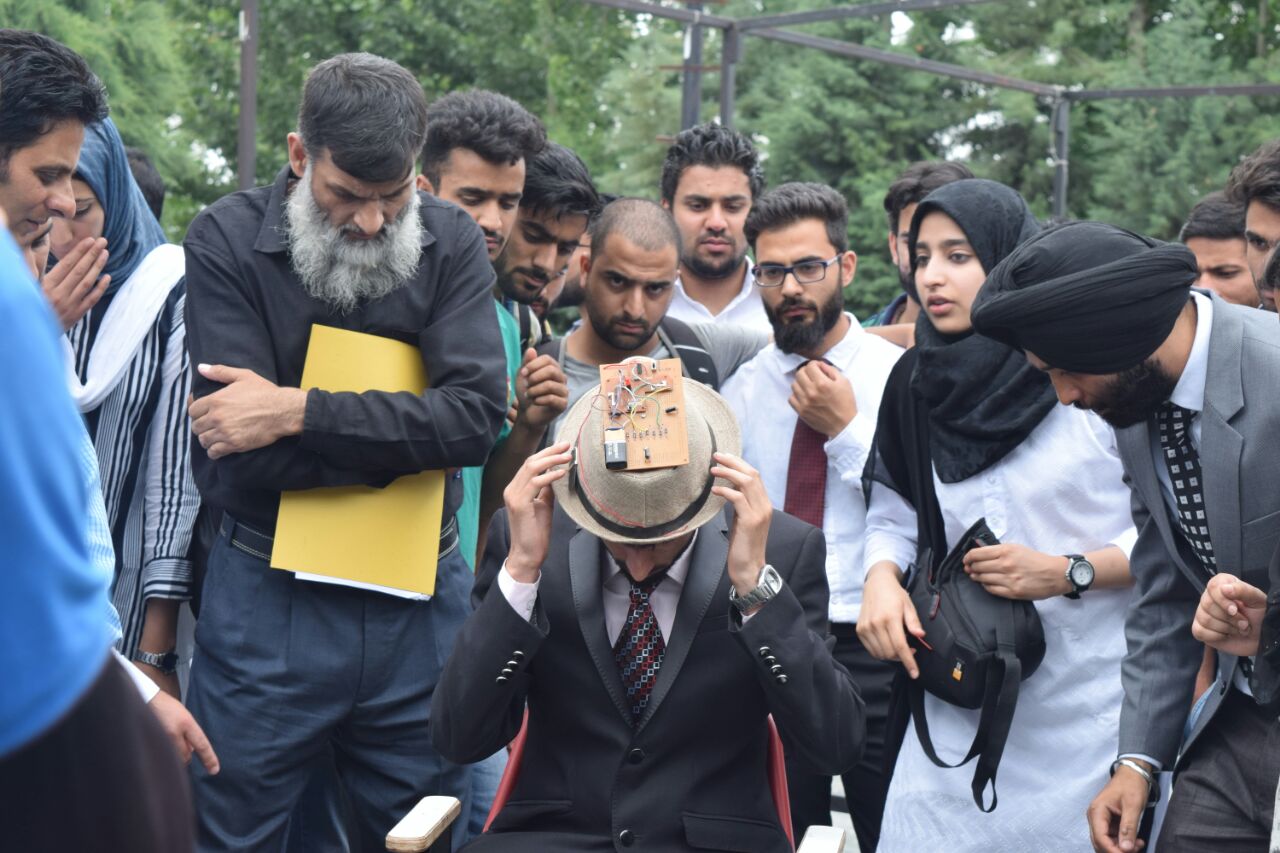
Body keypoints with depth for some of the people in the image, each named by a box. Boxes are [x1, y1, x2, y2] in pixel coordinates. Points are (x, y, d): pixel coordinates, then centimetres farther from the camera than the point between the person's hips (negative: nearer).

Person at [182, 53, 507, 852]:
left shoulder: (452, 241, -1)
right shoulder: (226, 240, -8)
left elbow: (479, 415, -14)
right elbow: (238, 461, -16)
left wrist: (300, 412, -19)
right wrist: (417, 435, -14)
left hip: (420, 601, 2)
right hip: (268, 605, -2)